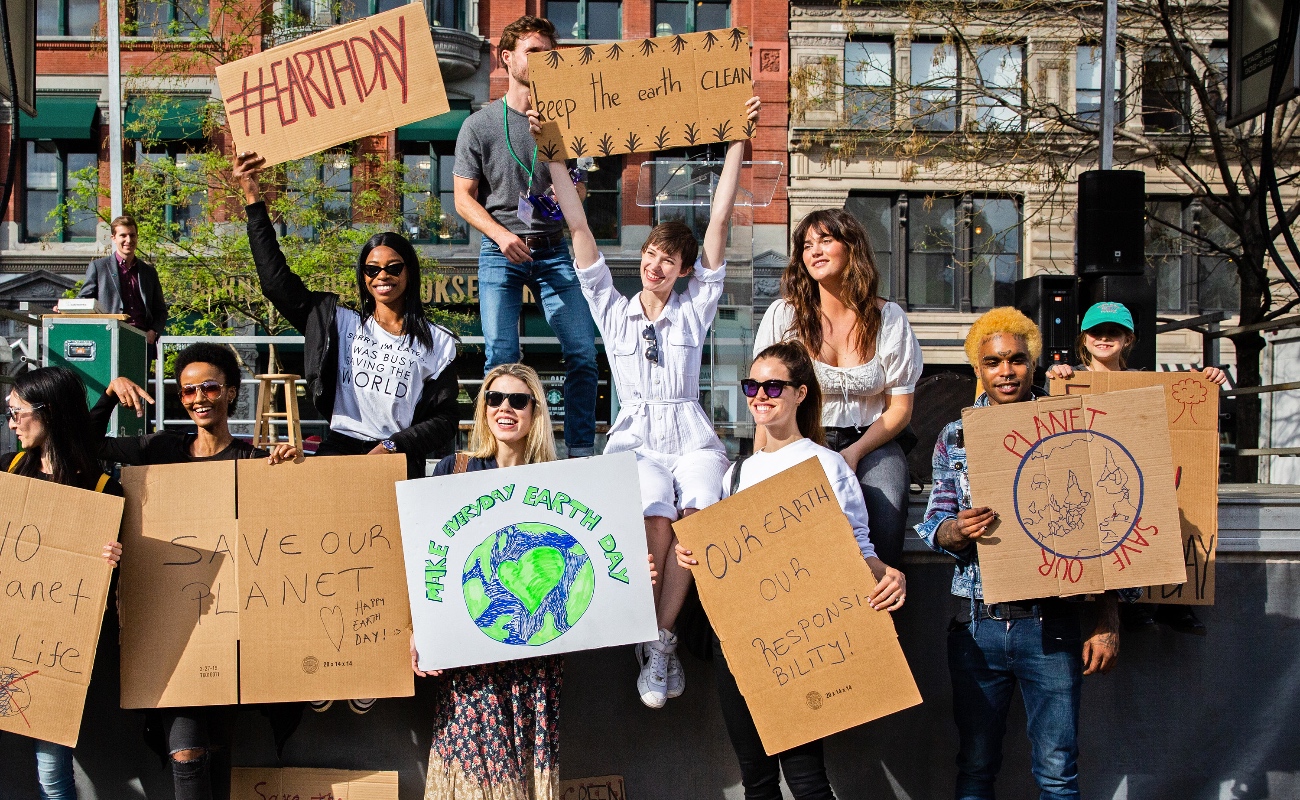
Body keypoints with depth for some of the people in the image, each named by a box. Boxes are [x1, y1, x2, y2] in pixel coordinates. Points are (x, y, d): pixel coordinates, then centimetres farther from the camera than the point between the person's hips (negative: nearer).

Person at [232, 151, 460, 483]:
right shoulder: (340, 324, 13)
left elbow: (445, 419, 9)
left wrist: (393, 445, -7)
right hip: (339, 449, 2)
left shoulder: (437, 343, 10)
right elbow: (277, 281, 9)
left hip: (401, 459, -1)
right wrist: (254, 200, 8)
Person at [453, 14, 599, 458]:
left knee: (583, 351, -6)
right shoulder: (480, 125, 2)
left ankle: (581, 451, 3)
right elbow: (464, 197, 2)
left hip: (553, 250, 2)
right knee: (501, 358, -4)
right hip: (499, 252, -2)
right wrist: (501, 234, -13)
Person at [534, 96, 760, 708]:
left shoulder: (694, 309, 11)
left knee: (700, 516, -31)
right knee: (654, 525, -30)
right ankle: (657, 643, -12)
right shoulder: (613, 312, 13)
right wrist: (551, 153, 5)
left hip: (692, 438, 1)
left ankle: (660, 638, -17)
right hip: (635, 440, 0)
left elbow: (719, 223, 7)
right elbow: (579, 230, 9)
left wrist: (737, 142, 4)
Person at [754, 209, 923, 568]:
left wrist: (854, 453, -12)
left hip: (871, 441, 1)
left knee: (887, 517, -29)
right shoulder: (783, 315, 1)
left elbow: (900, 407, 3)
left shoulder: (889, 318, 2)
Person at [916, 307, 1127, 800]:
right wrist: (957, 530, -18)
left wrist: (1108, 624, -4)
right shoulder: (956, 437, 8)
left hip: (1049, 624, -1)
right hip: (977, 624, 2)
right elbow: (935, 523, 7)